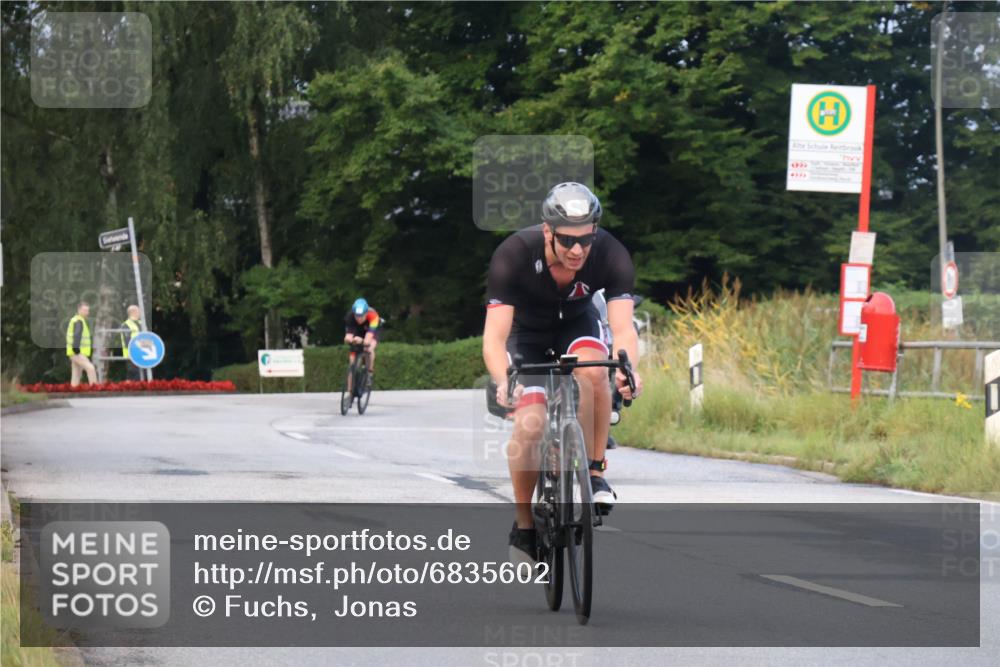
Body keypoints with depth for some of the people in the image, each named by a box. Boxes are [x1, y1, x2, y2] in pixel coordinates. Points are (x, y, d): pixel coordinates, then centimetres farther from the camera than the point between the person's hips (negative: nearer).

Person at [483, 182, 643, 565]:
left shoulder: (611, 256, -30)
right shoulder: (513, 256, -34)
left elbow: (623, 327, -37)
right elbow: (494, 336, -38)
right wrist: (504, 383, -57)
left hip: (576, 324, 1)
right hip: (526, 331, -1)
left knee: (593, 370, -33)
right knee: (529, 426, -20)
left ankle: (595, 471, -16)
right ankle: (523, 525, -1)